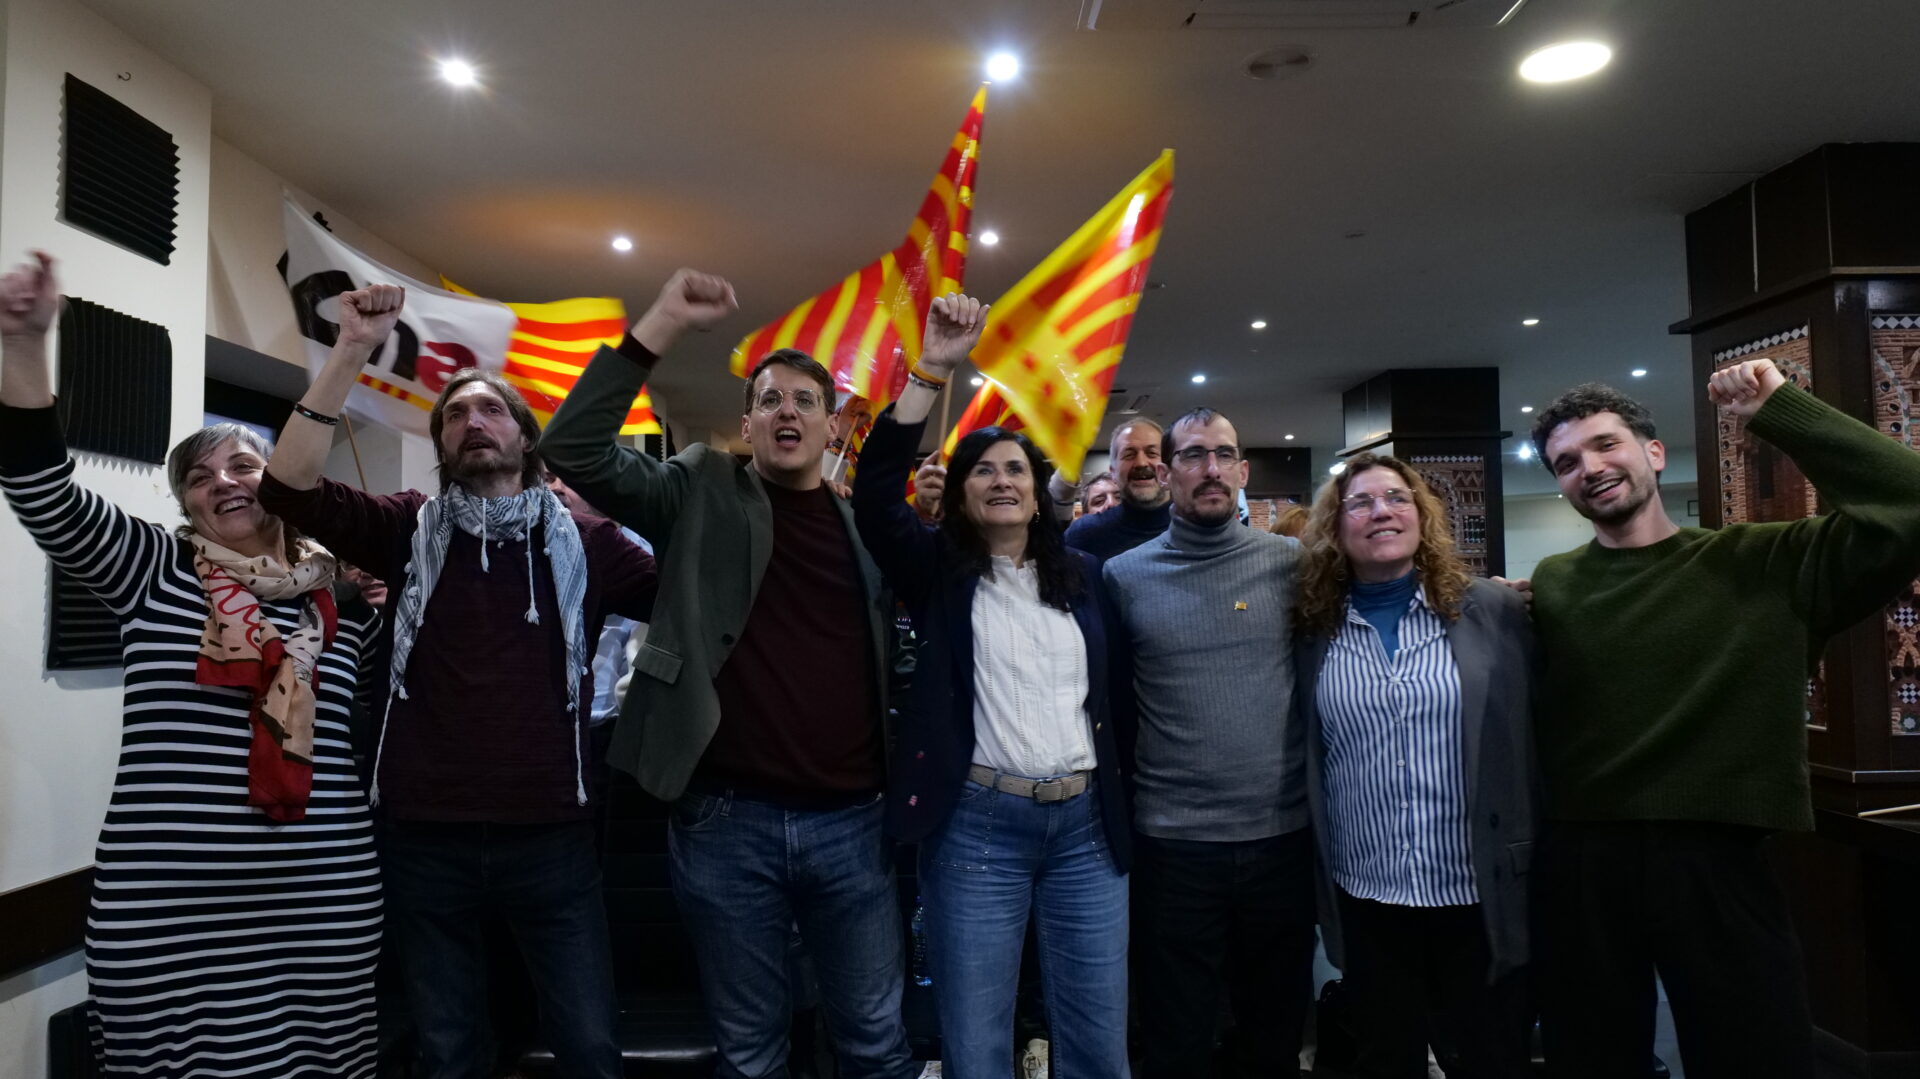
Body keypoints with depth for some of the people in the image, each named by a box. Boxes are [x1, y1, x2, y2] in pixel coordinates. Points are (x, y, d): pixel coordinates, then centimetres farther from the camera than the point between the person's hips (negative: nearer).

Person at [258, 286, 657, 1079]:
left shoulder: (580, 541, 3)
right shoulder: (412, 529, 4)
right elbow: (289, 486, -10)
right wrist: (350, 355, -18)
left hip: (551, 838, -1)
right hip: (428, 840, 1)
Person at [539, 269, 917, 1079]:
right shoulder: (701, 497, 3)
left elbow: (901, 652, 13)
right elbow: (574, 451, -9)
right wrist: (662, 324, -15)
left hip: (850, 822, 2)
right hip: (728, 821, -1)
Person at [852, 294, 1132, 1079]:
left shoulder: (1083, 575, 11)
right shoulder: (940, 573, 2)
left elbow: (1109, 689, 15)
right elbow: (876, 494, -14)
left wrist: (1118, 800, 12)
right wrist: (932, 369, -20)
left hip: (1086, 821, 3)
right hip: (978, 823, -3)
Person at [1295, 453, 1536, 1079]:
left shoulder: (1496, 612, -3)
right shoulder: (1316, 630, 1)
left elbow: (1538, 733, 0)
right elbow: (1302, 757, 7)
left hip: (1482, 893, -1)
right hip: (1366, 899, 2)